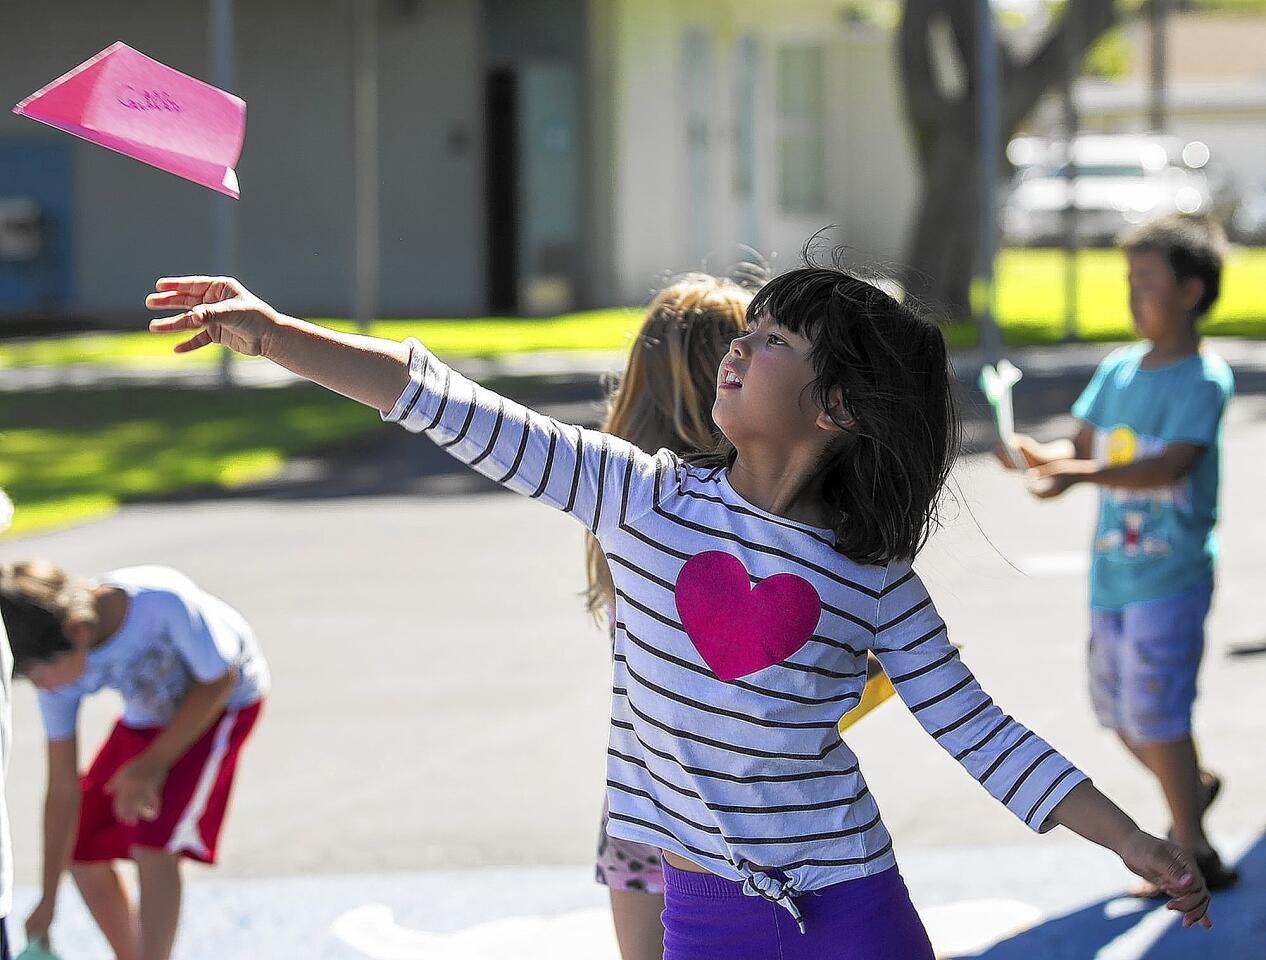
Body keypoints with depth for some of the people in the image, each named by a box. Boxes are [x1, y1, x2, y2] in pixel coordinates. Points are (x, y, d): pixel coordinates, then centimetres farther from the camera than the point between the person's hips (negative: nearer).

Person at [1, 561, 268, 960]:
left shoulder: (162, 600, -39)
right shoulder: (59, 671, -22)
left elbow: (219, 679, -21)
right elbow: (63, 788, -14)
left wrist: (154, 763, -22)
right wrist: (47, 902, -11)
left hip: (222, 702, -5)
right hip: (146, 717, 5)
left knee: (153, 844, -22)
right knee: (82, 853, 1)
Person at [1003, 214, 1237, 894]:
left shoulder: (1204, 379, -12)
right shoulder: (1118, 370, 10)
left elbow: (1171, 465, -24)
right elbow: (1083, 441, 9)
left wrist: (1079, 474, -34)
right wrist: (1044, 456, -14)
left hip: (1172, 573, -7)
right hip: (1113, 569, 7)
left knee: (1155, 709, -8)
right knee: (1116, 709, 14)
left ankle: (1192, 853, 3)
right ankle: (1192, 785, 39)